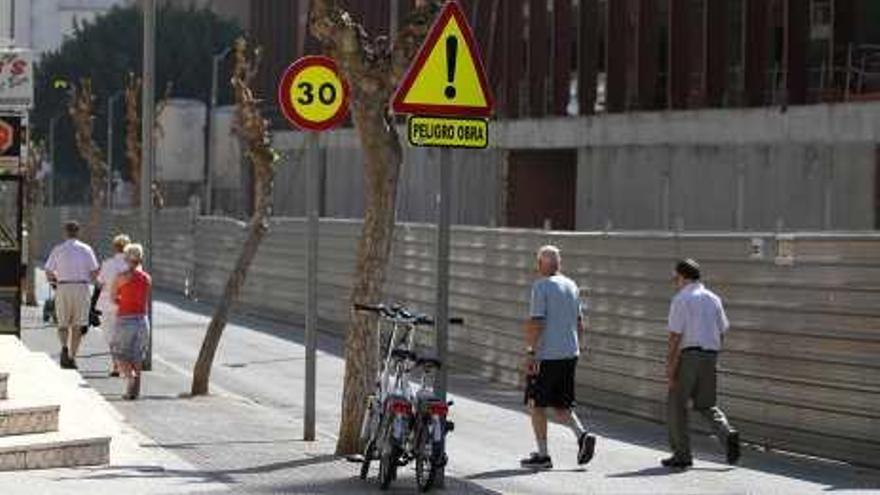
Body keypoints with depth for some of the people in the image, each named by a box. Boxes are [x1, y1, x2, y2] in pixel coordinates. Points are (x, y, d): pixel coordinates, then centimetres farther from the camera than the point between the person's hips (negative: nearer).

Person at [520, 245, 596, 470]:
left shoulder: (541, 286, -11)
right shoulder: (572, 286, 12)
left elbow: (536, 323, -17)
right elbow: (579, 323, 16)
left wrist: (530, 352, -15)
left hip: (546, 356, -7)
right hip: (570, 354, 7)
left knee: (536, 405, 4)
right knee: (561, 405, 14)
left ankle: (542, 455, 3)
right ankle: (582, 435, -9)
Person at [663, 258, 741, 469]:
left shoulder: (681, 300, -7)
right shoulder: (713, 299, 13)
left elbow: (675, 335, -12)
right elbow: (722, 331, 14)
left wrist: (670, 366, -12)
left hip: (689, 355, -6)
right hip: (711, 355, 6)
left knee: (676, 405, 5)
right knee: (706, 404, 15)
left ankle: (682, 454, 4)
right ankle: (727, 434, -10)